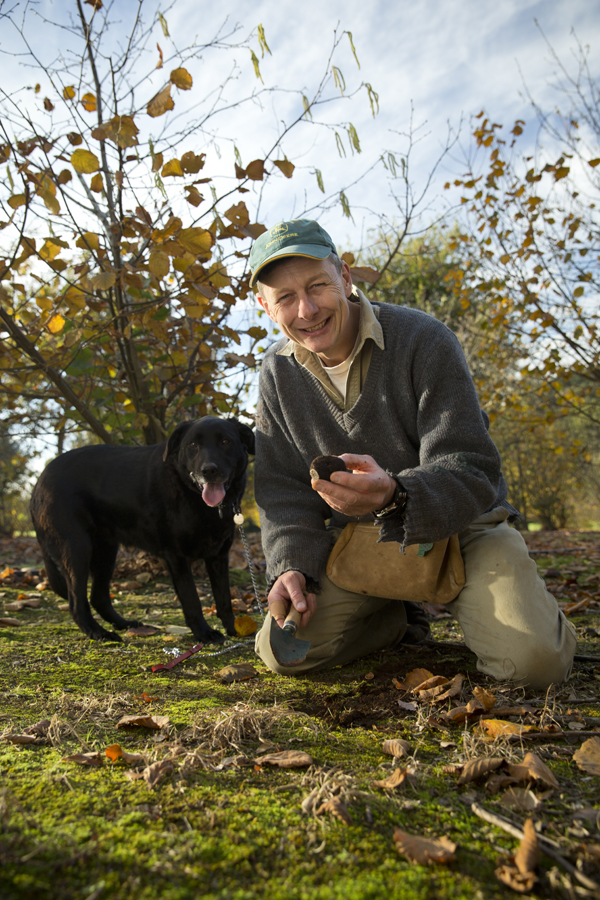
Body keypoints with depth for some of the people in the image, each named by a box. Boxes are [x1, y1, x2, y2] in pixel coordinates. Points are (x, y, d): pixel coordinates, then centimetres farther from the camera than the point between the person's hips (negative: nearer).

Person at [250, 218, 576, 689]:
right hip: (360, 542, 4)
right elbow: (283, 487, -1)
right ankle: (399, 616, 14)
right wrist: (293, 567, -19)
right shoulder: (278, 371, -4)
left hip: (461, 527, -3)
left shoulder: (423, 339, -19)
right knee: (283, 651, -12)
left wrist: (394, 496, -45)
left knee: (532, 658, -25)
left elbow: (472, 472, -24)